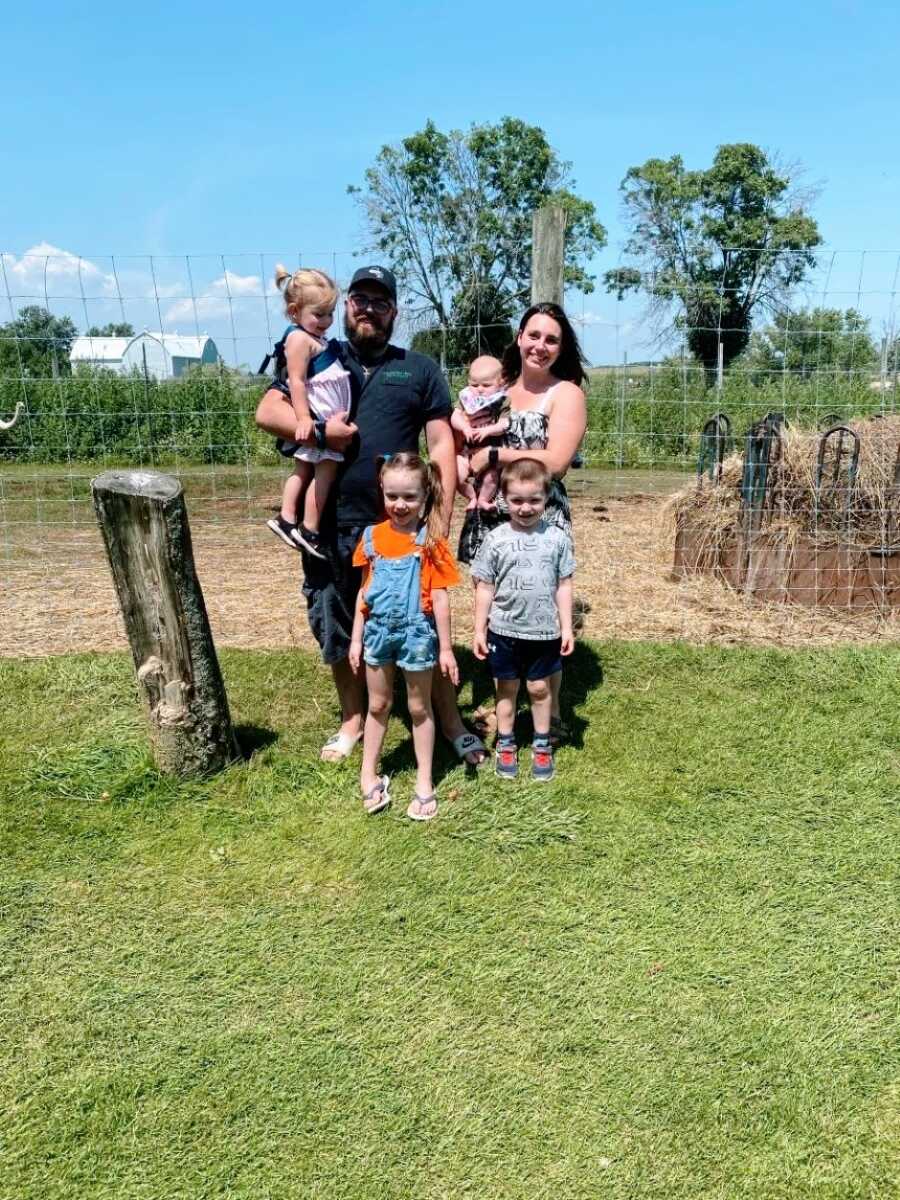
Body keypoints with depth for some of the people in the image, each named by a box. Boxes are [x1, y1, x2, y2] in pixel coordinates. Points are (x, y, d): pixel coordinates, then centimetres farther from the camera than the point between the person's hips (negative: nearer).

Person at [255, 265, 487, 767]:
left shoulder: (420, 369, 8)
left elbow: (442, 444, 3)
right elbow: (267, 412, 1)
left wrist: (442, 517, -6)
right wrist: (320, 431, -16)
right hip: (332, 525, 2)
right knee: (339, 630, 13)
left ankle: (452, 723, 17)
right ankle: (353, 720, 32)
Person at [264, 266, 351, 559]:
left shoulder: (314, 339, 17)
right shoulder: (300, 339, -14)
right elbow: (297, 382, -22)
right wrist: (304, 419, -29)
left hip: (326, 419, 10)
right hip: (315, 420, -10)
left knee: (304, 469, 13)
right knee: (326, 470, -7)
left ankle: (287, 519, 19)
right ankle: (308, 531, -2)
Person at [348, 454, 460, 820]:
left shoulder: (430, 542, -12)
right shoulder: (372, 537, -1)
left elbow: (439, 597, -9)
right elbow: (364, 591, 6)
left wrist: (445, 647, -8)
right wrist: (356, 638, 7)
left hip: (417, 632, -3)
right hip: (378, 630, 3)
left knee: (419, 708, 11)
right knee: (378, 705, 16)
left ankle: (424, 782, 23)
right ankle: (369, 775, 31)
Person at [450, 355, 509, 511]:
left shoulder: (501, 402, -5)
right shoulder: (466, 398, 2)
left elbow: (505, 423, -13)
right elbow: (455, 417, -5)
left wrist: (488, 430, -30)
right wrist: (465, 427, -24)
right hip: (467, 451, 2)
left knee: (491, 475, -21)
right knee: (458, 474, -16)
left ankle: (483, 499, 7)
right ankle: (471, 497, 10)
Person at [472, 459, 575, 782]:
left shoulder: (557, 538, -4)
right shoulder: (496, 539, -6)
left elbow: (564, 585, 2)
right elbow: (485, 588, -1)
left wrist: (566, 627, 0)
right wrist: (479, 630, -1)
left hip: (544, 631, 0)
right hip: (504, 631, 0)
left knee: (539, 688, 12)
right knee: (506, 688, 13)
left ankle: (542, 745, 29)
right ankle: (506, 745, 29)